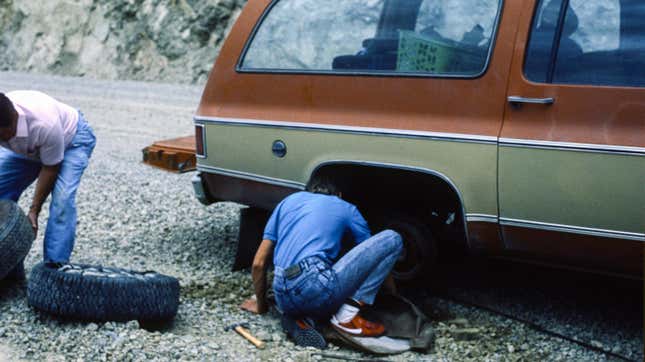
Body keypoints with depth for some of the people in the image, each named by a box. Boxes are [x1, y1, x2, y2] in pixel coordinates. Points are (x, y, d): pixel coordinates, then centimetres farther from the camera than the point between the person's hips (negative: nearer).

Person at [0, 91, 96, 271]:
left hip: (72, 138, -5)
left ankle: (55, 266, -20)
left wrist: (34, 210, -24)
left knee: (62, 199, -25)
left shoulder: (45, 124, -43)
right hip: (27, 147, 5)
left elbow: (50, 168, -27)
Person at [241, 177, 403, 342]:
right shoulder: (345, 208, 20)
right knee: (391, 239, 6)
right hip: (318, 290, -5)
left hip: (284, 302, 5)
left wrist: (260, 304, 35)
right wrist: (395, 297, 46)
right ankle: (347, 316, -5)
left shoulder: (289, 200, 26)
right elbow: (376, 253, 30)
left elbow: (258, 263, 21)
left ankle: (302, 316, 6)